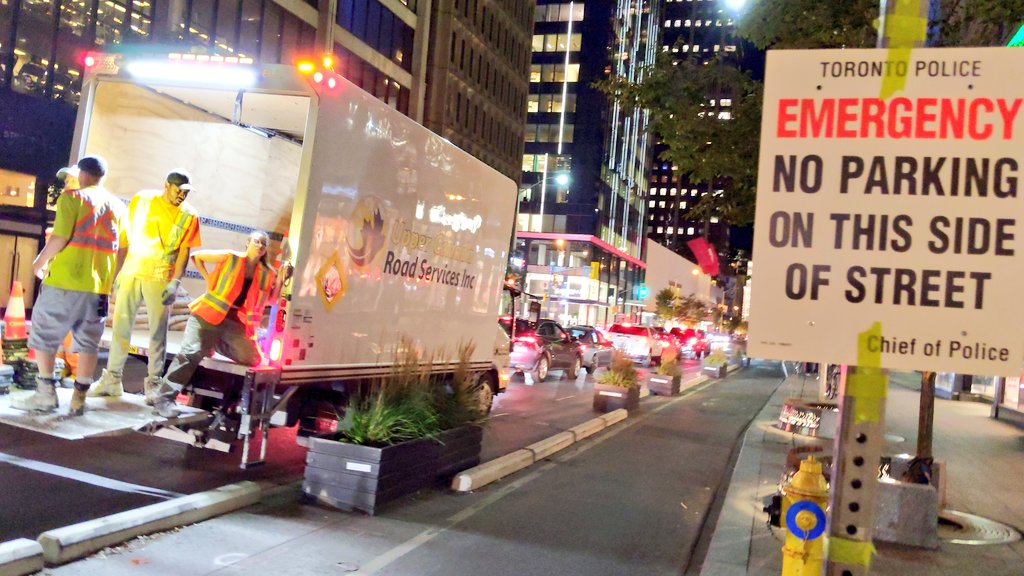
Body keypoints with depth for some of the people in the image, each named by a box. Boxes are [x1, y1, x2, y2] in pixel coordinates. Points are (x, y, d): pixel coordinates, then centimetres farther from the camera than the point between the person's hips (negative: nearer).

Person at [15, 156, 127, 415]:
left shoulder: (72, 196, -4)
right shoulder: (117, 205, 11)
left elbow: (60, 237, -14)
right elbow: (122, 249, 10)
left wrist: (40, 262, 2)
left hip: (65, 280, -4)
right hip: (98, 286, 5)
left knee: (43, 334, 9)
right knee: (88, 343, 8)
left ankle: (46, 393, 7)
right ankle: (79, 398, 9)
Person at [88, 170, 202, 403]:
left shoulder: (189, 216, -1)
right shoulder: (141, 200, 3)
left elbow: (184, 251, -3)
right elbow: (126, 237, 8)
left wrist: (175, 282, -14)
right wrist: (117, 273, 7)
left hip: (160, 279, -2)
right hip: (131, 273, 2)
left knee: (158, 332, 1)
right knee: (120, 326, 6)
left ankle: (153, 383, 9)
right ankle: (112, 379, 16)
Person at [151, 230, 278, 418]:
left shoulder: (266, 274, 7)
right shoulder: (229, 257, -3)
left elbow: (270, 299, 14)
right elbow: (197, 256, 5)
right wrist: (208, 279, 2)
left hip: (235, 320, 5)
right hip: (210, 313, -4)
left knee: (252, 358, -5)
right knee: (191, 353, -15)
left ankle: (214, 344, 15)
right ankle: (164, 398, -9)